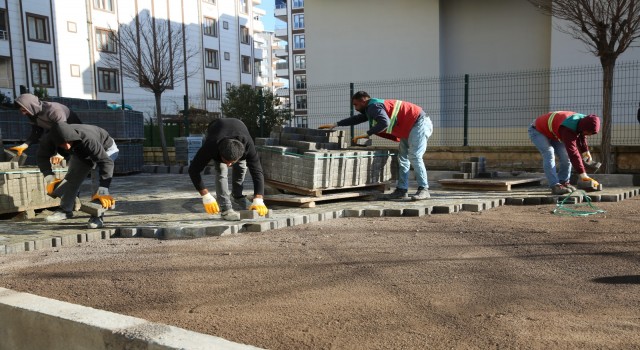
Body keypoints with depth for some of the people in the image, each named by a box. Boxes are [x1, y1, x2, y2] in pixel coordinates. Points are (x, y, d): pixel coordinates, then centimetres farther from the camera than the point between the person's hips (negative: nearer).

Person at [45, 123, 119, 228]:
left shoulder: (87, 139, -46)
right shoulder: (56, 139, -29)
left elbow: (106, 161, -50)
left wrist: (103, 191, -57)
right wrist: (50, 179, -24)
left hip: (106, 148, -6)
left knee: (98, 178, -27)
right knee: (72, 177, 3)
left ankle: (97, 216, -20)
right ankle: (65, 210, 22)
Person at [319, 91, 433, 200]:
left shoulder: (374, 106, -16)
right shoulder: (371, 108, 17)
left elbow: (385, 123, -33)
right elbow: (357, 119, 28)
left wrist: (367, 134, -25)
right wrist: (335, 125, 27)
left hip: (419, 123, -11)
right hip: (410, 128, 11)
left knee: (414, 156, -17)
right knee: (402, 157, 7)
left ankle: (423, 190, -13)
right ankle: (401, 190, 6)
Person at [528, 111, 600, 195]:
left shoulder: (583, 120, -13)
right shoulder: (568, 129, -41)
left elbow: (581, 137, 11)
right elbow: (573, 152, -43)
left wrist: (586, 152, 0)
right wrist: (583, 174, -43)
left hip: (553, 133, 9)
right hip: (538, 131, -9)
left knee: (565, 156, -2)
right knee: (549, 155, -26)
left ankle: (563, 182, 10)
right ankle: (555, 186, -29)